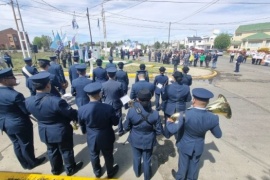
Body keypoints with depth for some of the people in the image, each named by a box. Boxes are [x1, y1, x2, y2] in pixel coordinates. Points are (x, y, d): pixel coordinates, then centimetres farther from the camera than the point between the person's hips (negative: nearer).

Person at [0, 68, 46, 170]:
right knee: (26, 144, 14)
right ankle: (31, 163, 37)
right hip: (20, 124, -7)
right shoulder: (15, 95, -31)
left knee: (16, 144, 23)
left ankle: (24, 163, 42)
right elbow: (27, 111, -23)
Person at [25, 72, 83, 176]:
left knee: (52, 151, 28)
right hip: (61, 132, -5)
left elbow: (34, 114, 5)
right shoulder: (56, 101, -35)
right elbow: (72, 114, -23)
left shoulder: (28, 101, -15)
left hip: (44, 132, 6)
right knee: (66, 151, 19)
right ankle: (70, 169, 42)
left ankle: (56, 169, 51)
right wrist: (79, 118, -3)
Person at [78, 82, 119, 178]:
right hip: (106, 138, -2)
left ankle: (97, 172, 53)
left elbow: (82, 124, -2)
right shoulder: (108, 108, -30)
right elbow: (115, 122, -15)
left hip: (92, 138, 2)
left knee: (94, 155, 28)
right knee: (108, 156, 24)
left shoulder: (81, 110, -21)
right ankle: (110, 172, 50)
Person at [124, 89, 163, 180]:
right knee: (147, 160, 25)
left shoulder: (131, 111, -26)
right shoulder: (155, 114, -26)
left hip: (135, 140, 1)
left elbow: (126, 127, -12)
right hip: (148, 141, 0)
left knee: (136, 157, 29)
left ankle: (137, 173, 57)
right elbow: (159, 131, -13)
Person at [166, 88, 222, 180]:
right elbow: (218, 135, -8)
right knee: (195, 163, 29)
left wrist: (168, 122, -13)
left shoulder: (186, 114, -37)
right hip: (199, 146, 3)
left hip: (185, 145, -2)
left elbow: (173, 130, -33)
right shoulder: (213, 118, -25)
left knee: (183, 162, 24)